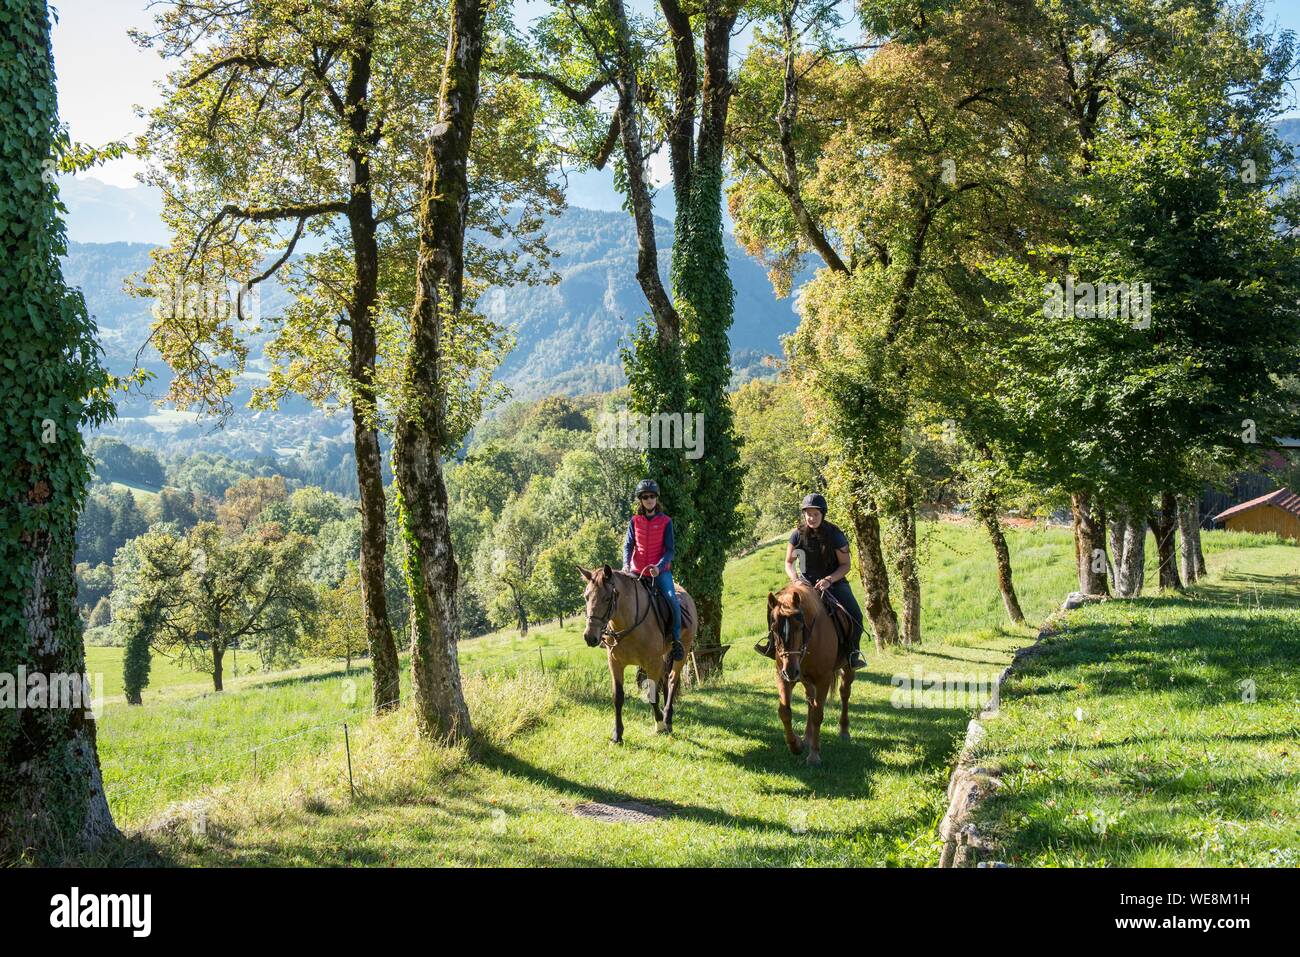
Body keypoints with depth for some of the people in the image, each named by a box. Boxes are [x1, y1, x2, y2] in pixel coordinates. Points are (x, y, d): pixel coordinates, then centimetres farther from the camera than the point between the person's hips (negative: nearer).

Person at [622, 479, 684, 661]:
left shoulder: (665, 522, -2)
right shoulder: (635, 521, 5)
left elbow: (670, 549, -5)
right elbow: (628, 544, 3)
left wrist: (659, 566, -22)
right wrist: (626, 563, -17)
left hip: (660, 570, -3)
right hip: (637, 571, 3)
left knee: (672, 600, -21)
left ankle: (676, 640, -7)